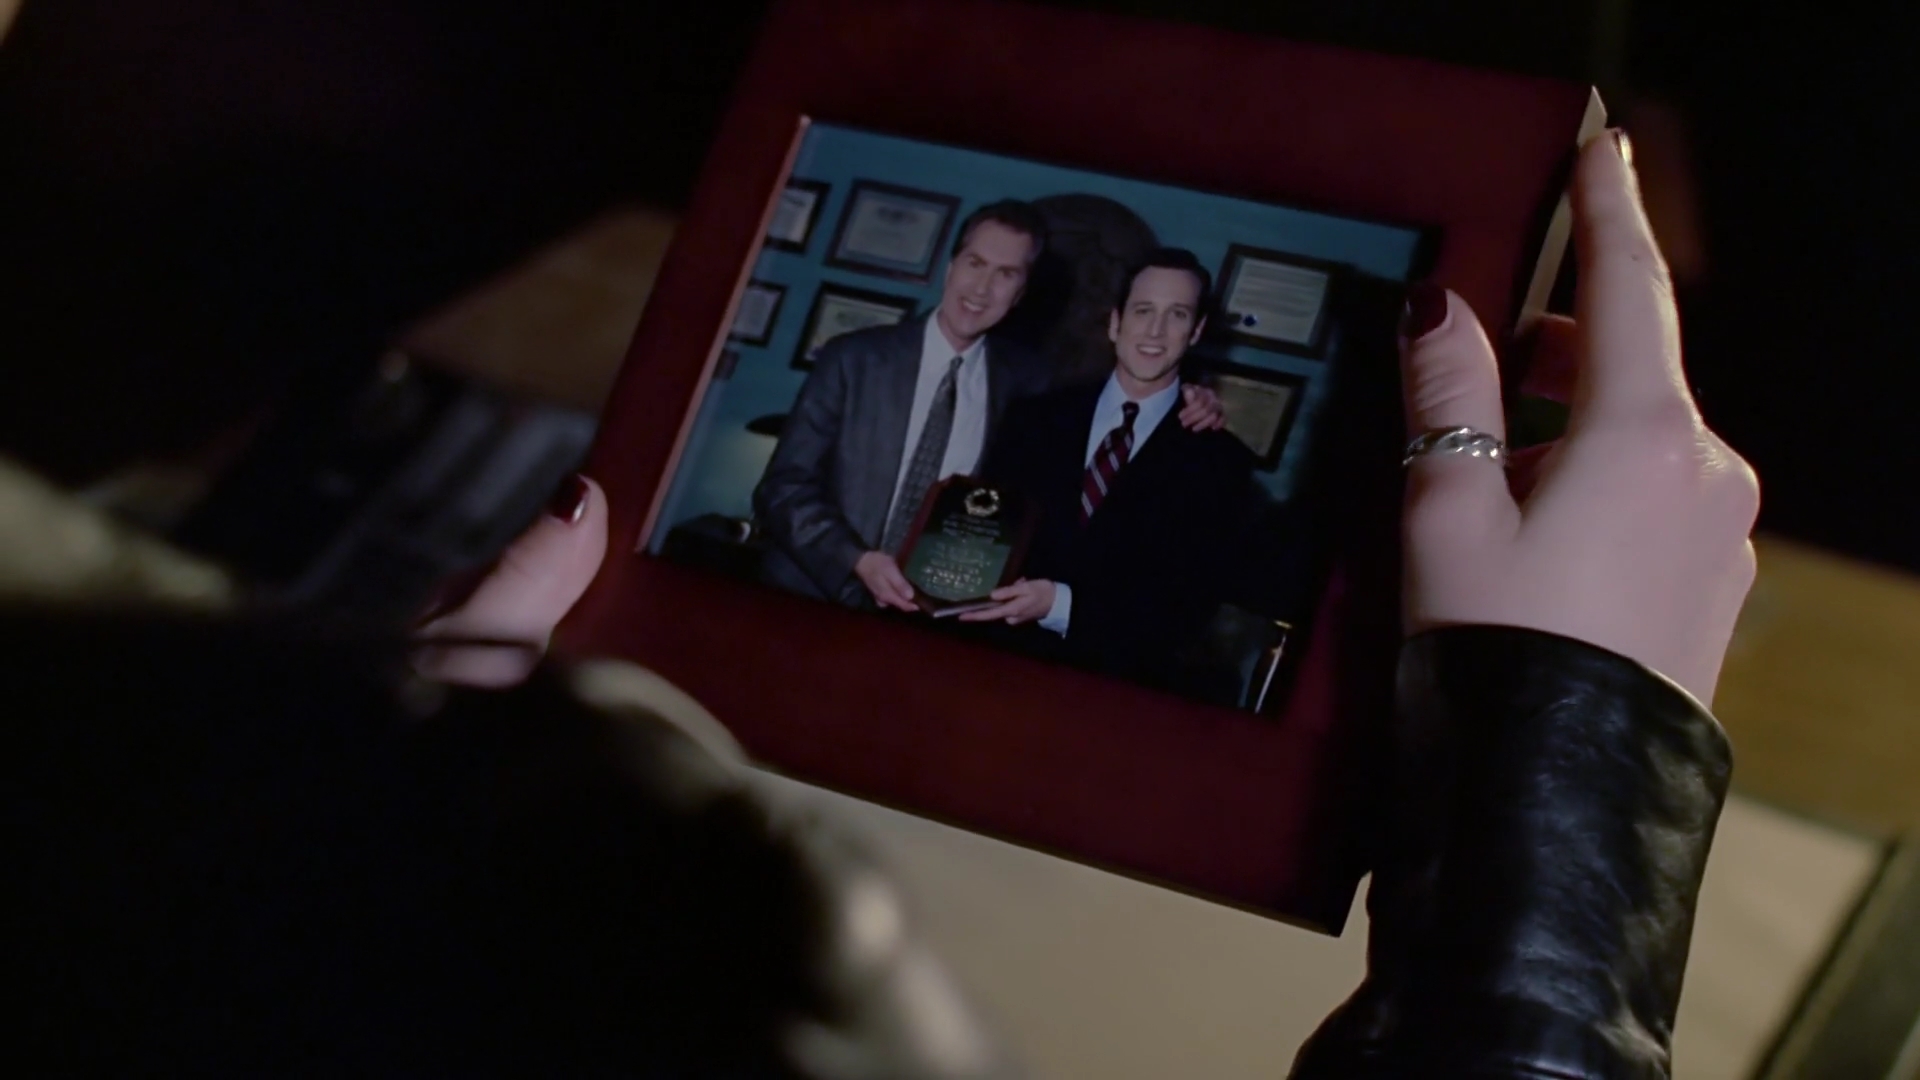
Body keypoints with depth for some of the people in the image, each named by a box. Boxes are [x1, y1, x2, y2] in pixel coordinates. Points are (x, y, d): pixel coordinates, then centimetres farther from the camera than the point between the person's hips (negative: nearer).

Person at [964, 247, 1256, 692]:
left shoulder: (1219, 461, 4)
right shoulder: (1036, 418, 13)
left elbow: (1189, 607, -3)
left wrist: (1061, 605, -14)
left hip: (1115, 684, -2)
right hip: (1002, 657, 2)